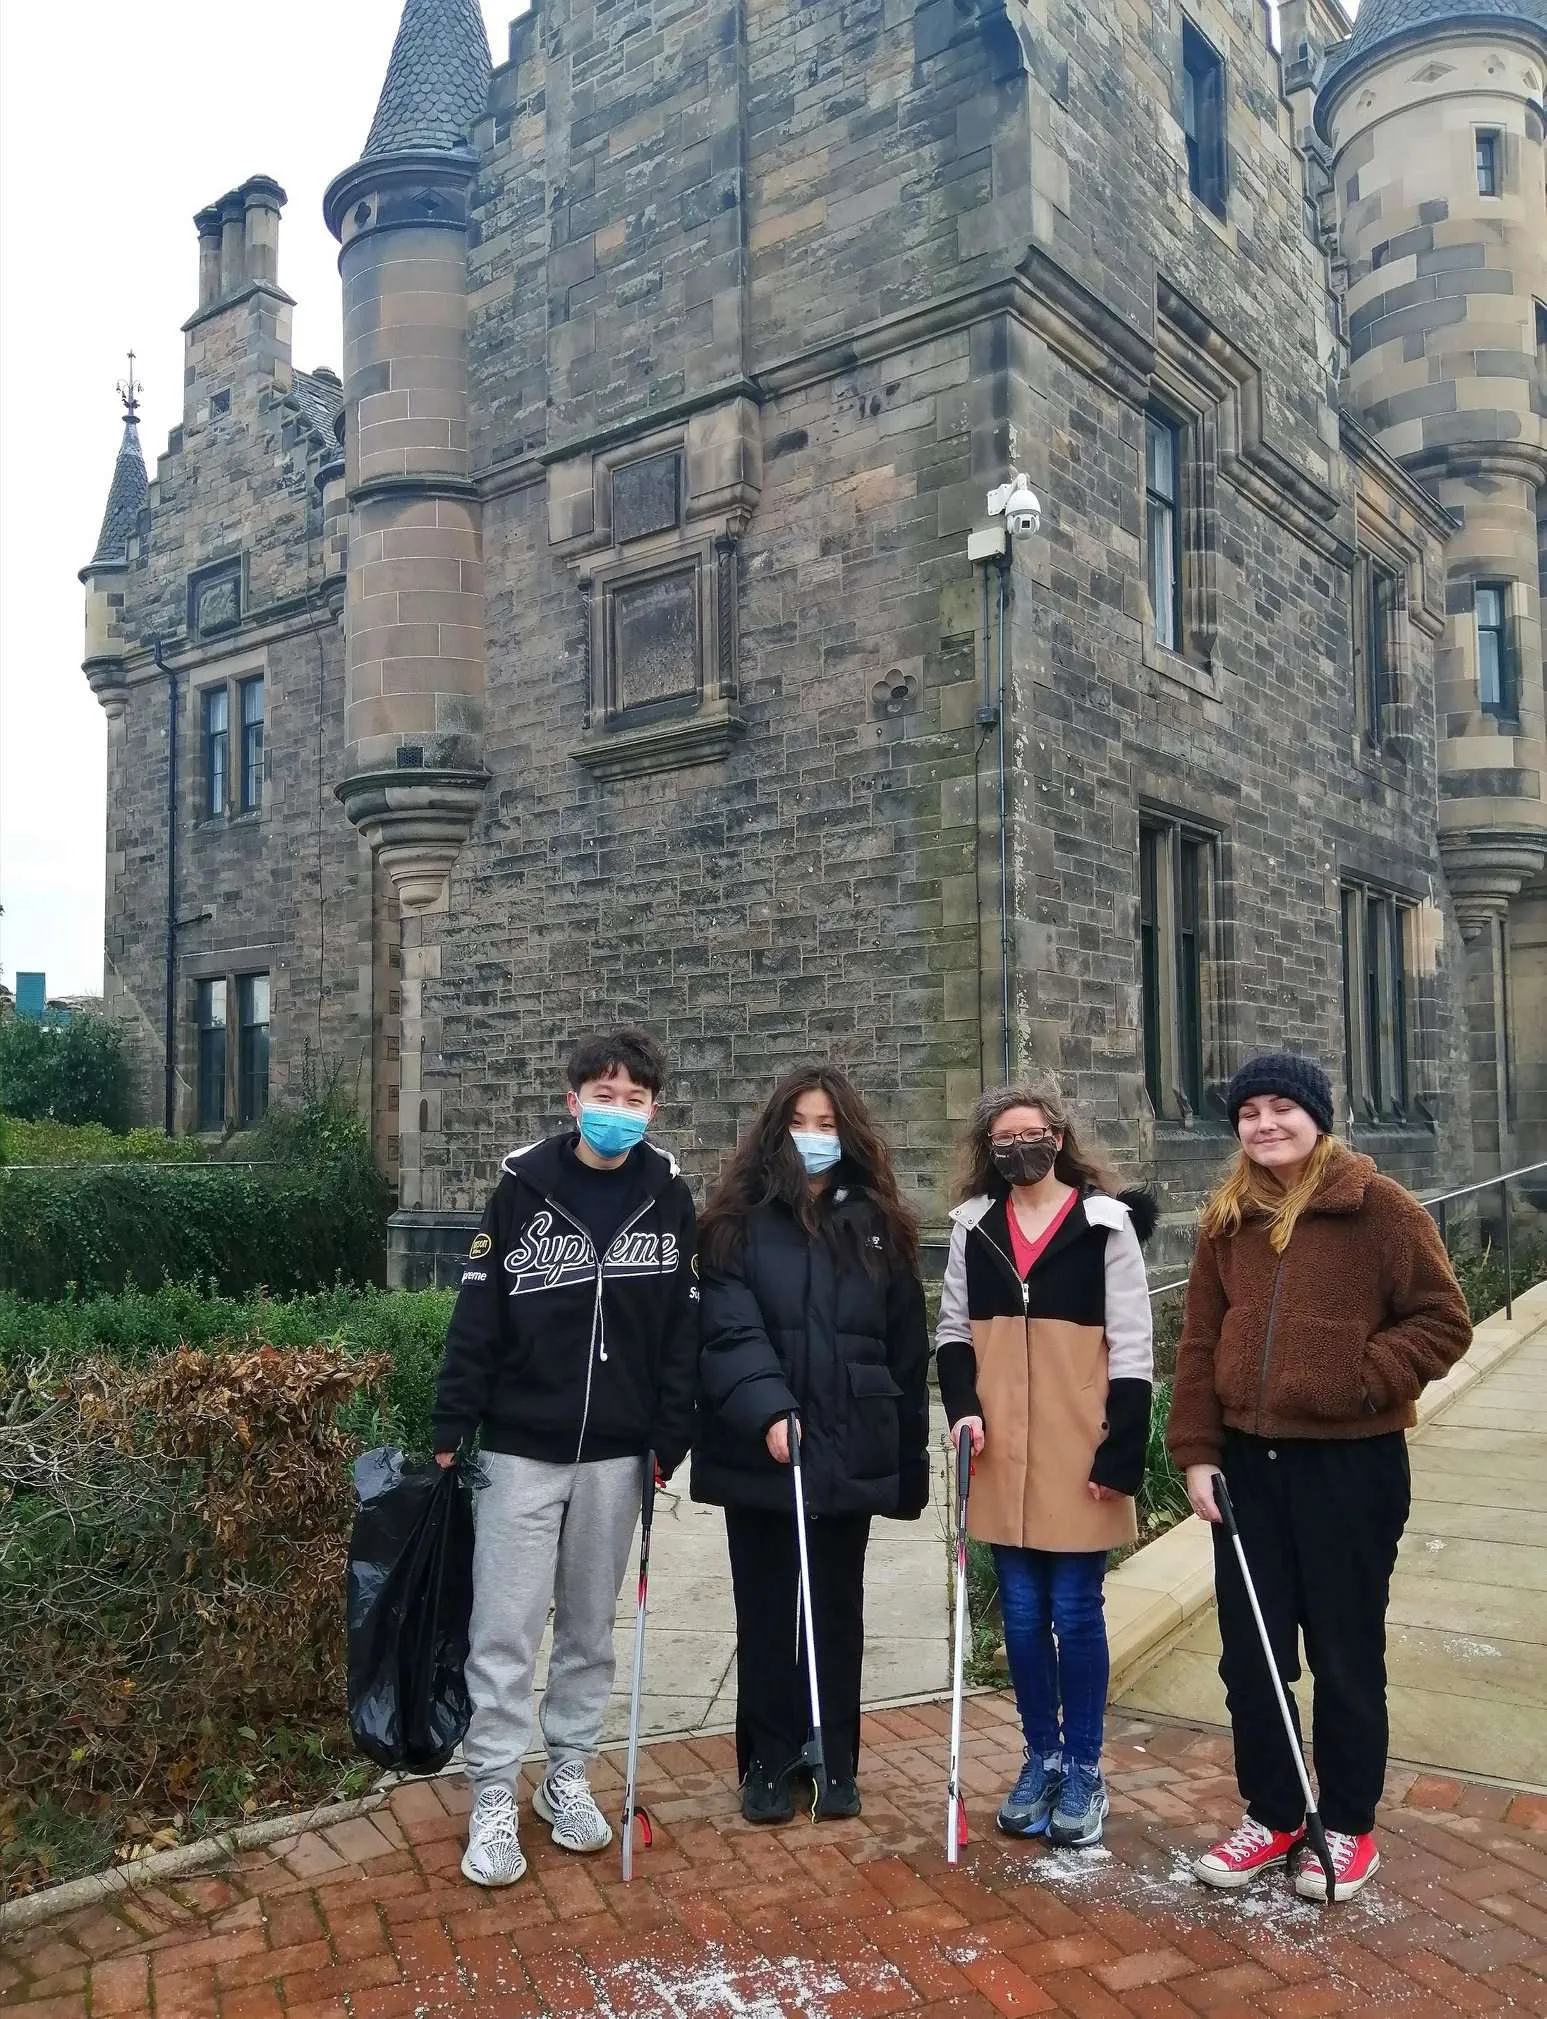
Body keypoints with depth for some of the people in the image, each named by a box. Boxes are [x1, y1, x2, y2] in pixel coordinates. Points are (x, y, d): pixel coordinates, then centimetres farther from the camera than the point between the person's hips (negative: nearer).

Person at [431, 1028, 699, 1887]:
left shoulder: (671, 1200, 0)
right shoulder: (523, 1189, -5)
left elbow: (683, 1330, 3)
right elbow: (477, 1318, -4)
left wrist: (670, 1441, 1)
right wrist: (451, 1429, -5)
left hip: (615, 1455, 2)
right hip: (521, 1448, -2)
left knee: (591, 1626, 14)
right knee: (506, 1629, 2)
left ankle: (568, 1777, 30)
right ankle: (494, 1801, 15)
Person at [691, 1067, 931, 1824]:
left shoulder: (876, 1227, 5)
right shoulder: (740, 1221, -1)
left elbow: (907, 1352, 6)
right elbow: (728, 1332, -13)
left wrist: (910, 1463, 5)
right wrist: (768, 1412, -29)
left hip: (849, 1455, 2)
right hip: (759, 1456, -1)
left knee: (837, 1613, 13)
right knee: (766, 1615, 10)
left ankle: (835, 1763, 28)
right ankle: (768, 1765, 25)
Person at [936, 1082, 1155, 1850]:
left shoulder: (1106, 1223, -6)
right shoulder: (973, 1226, 6)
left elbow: (1132, 1346, -6)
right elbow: (952, 1330, 11)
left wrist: (1122, 1451, -10)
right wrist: (962, 1406, -6)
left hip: (1080, 1451, -3)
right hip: (1002, 1455, 3)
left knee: (1076, 1613, 6)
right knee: (1022, 1614, 11)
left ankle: (1083, 1770, 21)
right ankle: (1041, 1759, 27)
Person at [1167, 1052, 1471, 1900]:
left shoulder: (1379, 1207, -9)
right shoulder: (1227, 1218, 6)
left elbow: (1443, 1321, -7)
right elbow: (1199, 1341, 7)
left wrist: (1360, 1378, -19)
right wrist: (1197, 1452, 2)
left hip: (1350, 1460, -4)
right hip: (1248, 1458, 5)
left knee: (1344, 1651, 10)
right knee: (1249, 1649, 12)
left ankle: (1348, 1825, 29)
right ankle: (1271, 1815, 31)